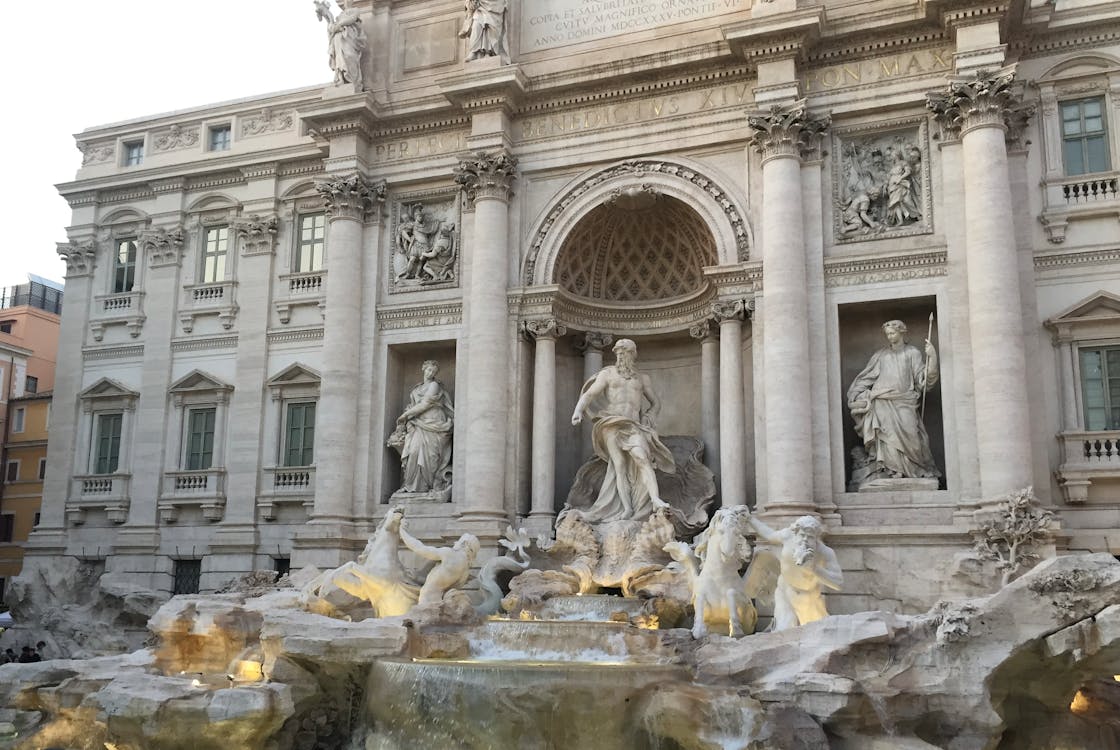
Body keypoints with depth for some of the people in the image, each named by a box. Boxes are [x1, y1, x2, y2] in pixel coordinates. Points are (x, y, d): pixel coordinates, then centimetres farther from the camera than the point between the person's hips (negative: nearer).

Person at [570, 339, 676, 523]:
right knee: (620, 466, -12)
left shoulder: (642, 378, 21)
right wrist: (578, 410, -16)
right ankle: (627, 510, -16)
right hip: (612, 424, -1)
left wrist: (648, 420, 9)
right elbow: (589, 394, 3)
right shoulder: (607, 374, 13)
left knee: (642, 458, -23)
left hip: (633, 425, 1)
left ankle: (656, 500, -35)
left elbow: (656, 403, 27)